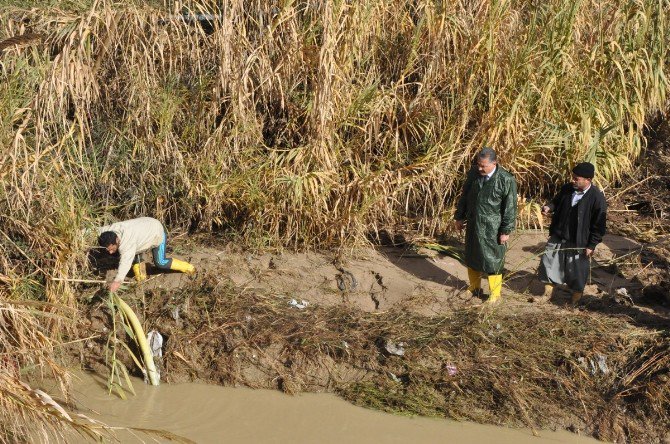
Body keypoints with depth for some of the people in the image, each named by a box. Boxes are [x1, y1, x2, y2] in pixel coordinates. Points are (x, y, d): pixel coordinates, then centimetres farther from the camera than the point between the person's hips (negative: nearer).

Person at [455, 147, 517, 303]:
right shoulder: (474, 172, -5)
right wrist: (459, 217, 12)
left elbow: (510, 208, -14)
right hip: (473, 224, 5)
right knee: (471, 257, 19)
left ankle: (495, 293, 25)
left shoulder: (506, 180, -20)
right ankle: (474, 287, 39)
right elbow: (465, 196, 8)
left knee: (492, 260, 6)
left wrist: (506, 231, -11)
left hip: (492, 229, -5)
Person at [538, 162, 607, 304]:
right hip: (558, 237, 5)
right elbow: (556, 201, 17)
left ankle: (576, 300, 27)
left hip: (578, 243, -5)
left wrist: (591, 245, -13)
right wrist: (549, 207, -6)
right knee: (549, 263, 11)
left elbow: (599, 225, -13)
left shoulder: (597, 198, -18)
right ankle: (547, 294, 29)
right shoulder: (567, 188, -2)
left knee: (577, 271, 7)